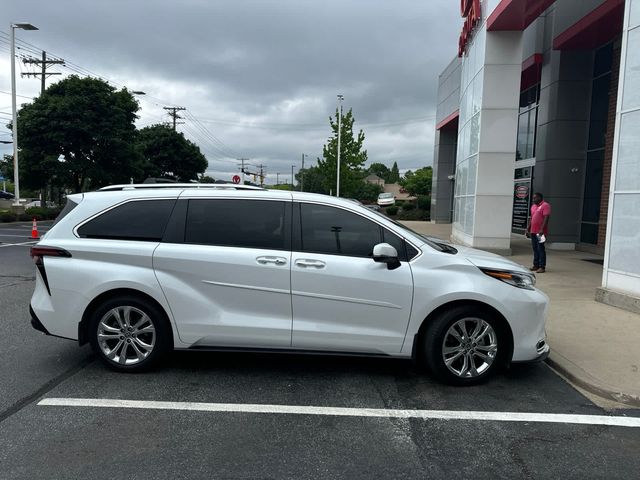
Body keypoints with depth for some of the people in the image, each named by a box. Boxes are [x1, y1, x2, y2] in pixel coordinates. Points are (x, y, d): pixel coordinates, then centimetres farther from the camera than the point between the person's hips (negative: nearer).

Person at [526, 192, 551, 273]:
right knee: (535, 249, 10)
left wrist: (542, 229, -24)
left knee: (540, 249, -7)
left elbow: (546, 218, -17)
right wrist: (528, 229, 18)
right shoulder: (533, 206, 18)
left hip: (540, 232, -8)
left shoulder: (545, 205, -8)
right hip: (533, 231, 8)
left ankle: (542, 267, -4)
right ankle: (536, 265, 17)